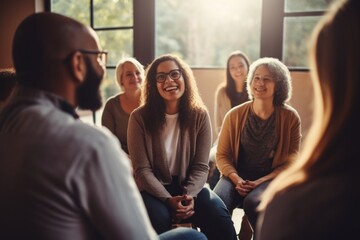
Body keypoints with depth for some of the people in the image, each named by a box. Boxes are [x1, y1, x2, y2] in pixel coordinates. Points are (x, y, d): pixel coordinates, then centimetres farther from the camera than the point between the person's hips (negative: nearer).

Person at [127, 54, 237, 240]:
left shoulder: (200, 115, -2)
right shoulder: (139, 117, -9)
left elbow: (201, 166, -3)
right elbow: (142, 170, -10)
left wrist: (189, 195, -22)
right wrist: (168, 200, -23)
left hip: (189, 186, 2)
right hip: (152, 188, -2)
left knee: (219, 217, -24)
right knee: (159, 218, -34)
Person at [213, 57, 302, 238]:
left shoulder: (290, 117, -2)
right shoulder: (235, 115, 0)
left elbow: (290, 162, 0)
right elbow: (222, 155, 3)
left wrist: (260, 182, -12)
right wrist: (236, 179, -15)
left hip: (271, 179, -1)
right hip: (236, 176, 1)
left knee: (253, 203, -34)